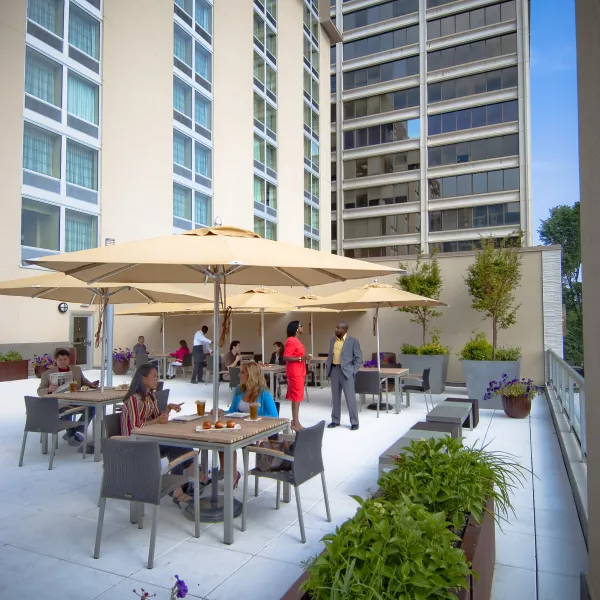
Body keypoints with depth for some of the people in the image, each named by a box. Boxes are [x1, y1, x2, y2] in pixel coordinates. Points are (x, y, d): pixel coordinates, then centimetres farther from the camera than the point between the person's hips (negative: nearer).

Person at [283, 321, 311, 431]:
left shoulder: (296, 341, 15)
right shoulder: (291, 341, -15)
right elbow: (286, 358, -21)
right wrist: (301, 358, -24)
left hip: (298, 373, 10)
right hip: (294, 373, -10)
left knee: (297, 397, 12)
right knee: (296, 397, -7)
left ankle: (295, 421, 18)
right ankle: (295, 423, -2)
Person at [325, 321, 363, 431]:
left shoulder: (353, 341, -6)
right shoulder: (332, 340, 10)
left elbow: (359, 358, -4)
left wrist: (353, 371, -10)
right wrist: (328, 366, 6)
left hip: (346, 371, -5)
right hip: (334, 370, 5)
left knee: (350, 397, -2)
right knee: (335, 397, 11)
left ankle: (354, 422, 8)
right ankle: (335, 420, 21)